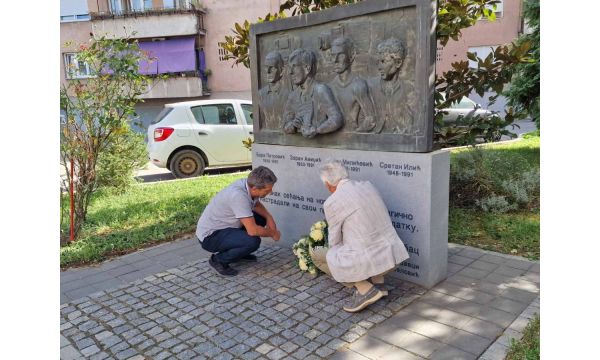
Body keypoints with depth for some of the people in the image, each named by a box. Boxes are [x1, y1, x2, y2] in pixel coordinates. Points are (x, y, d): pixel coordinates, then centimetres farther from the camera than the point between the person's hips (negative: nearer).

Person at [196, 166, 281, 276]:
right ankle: (218, 259, -4)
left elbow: (256, 205, 16)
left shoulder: (248, 184, -8)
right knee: (253, 241, -27)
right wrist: (273, 233, -14)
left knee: (261, 218, 5)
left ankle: (239, 251, 20)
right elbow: (252, 230, -33)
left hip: (223, 226, 9)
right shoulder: (238, 196, -33)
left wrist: (269, 217, -2)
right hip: (210, 236, -9)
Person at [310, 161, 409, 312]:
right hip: (394, 256, 7)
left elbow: (335, 242, 5)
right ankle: (377, 282, 20)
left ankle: (365, 289, 1)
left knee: (316, 254, 12)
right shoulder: (369, 186, 9)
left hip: (370, 262, -6)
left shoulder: (332, 202, -9)